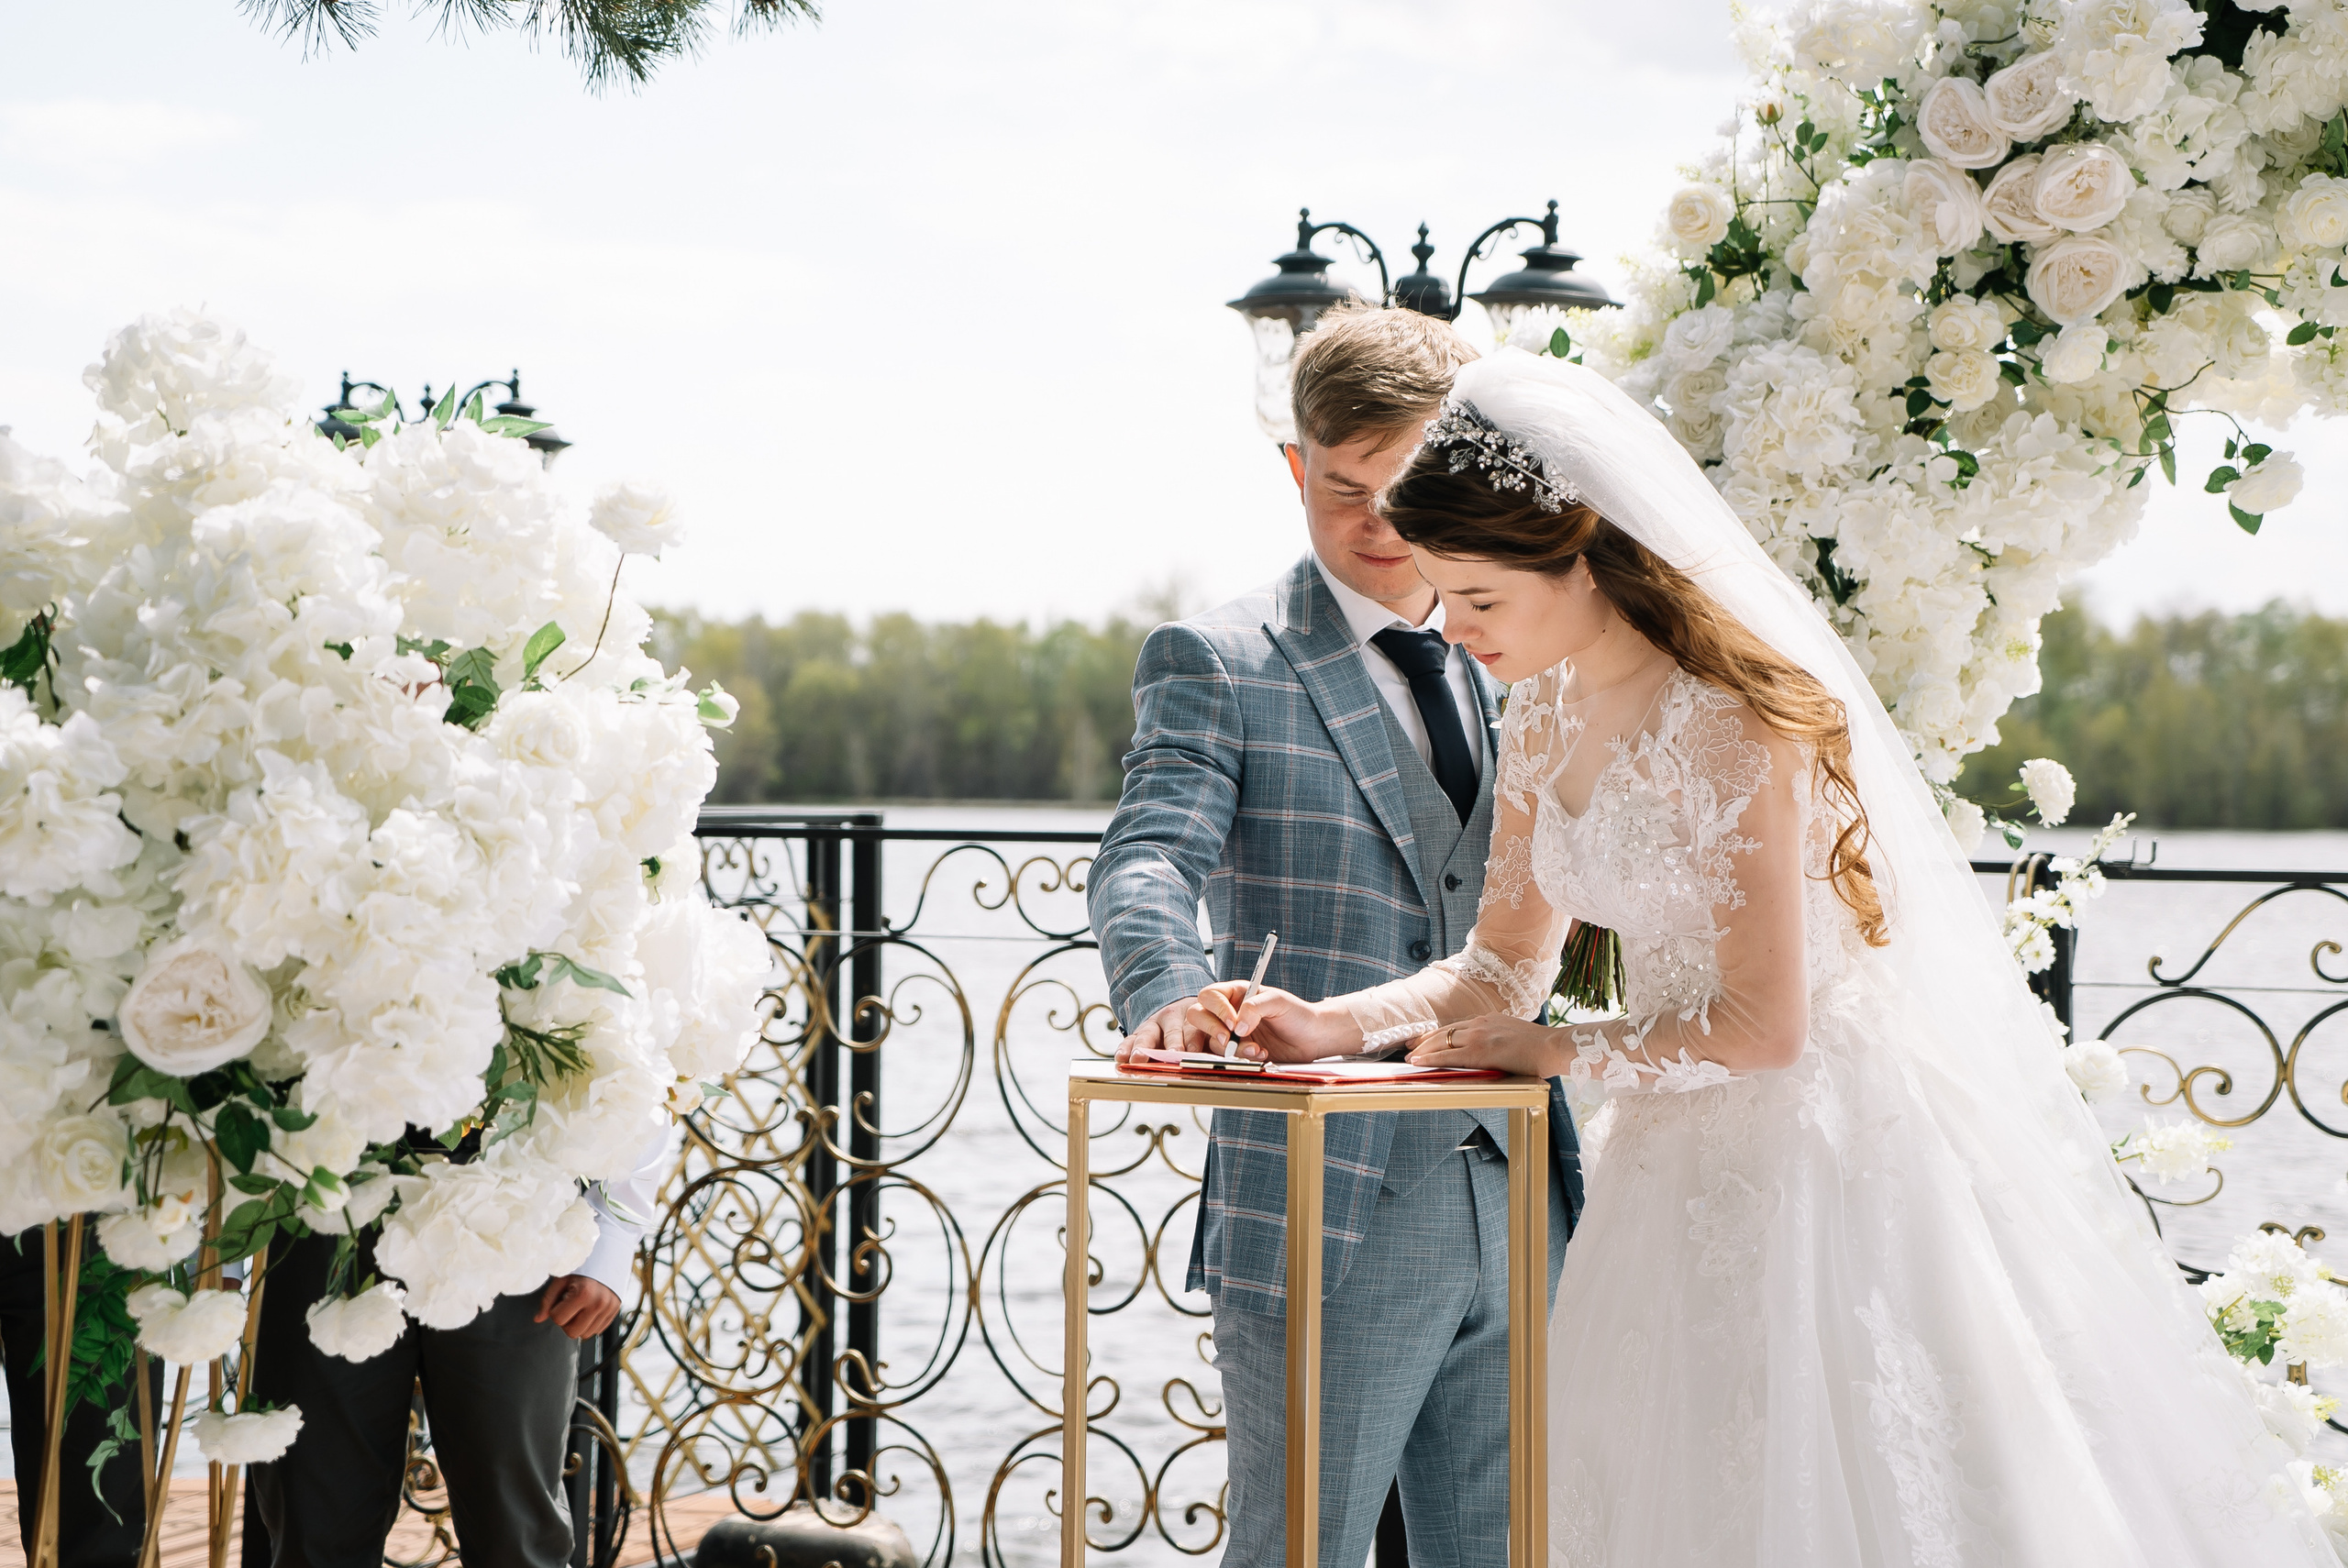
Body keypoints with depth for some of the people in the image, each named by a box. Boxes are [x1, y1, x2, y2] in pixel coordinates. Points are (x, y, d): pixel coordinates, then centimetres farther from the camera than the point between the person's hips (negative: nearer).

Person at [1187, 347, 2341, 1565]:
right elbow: (1505, 962, 8)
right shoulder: (1546, 710, 4)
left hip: (1815, 1147, -8)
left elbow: (1761, 1026, -20)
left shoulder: (1727, 724, -21)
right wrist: (1329, 1027, -7)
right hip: (1679, 1157, 8)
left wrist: (1551, 1051, -10)